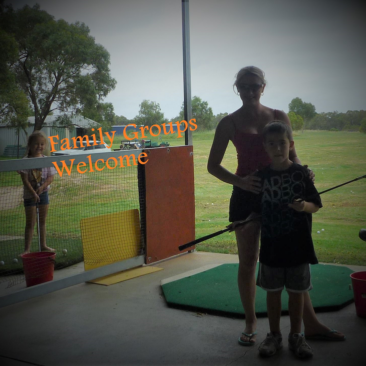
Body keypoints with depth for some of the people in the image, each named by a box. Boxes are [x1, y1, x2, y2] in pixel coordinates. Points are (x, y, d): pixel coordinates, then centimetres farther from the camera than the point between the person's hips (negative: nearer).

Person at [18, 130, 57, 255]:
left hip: (43, 193, 4)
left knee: (42, 221, 13)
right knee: (30, 223, -1)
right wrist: (33, 193, -21)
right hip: (29, 195, -4)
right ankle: (27, 249, 4)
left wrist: (42, 187, -18)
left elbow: (51, 177, -2)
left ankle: (43, 246, 24)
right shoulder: (26, 161, -11)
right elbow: (25, 179, -14)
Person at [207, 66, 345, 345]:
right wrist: (240, 182, -18)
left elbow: (292, 155, 11)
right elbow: (213, 165, -2)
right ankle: (251, 324, 21)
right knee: (248, 261, 5)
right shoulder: (230, 123, -1)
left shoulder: (280, 118, 6)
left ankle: (311, 324, 15)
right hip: (246, 196, -2)